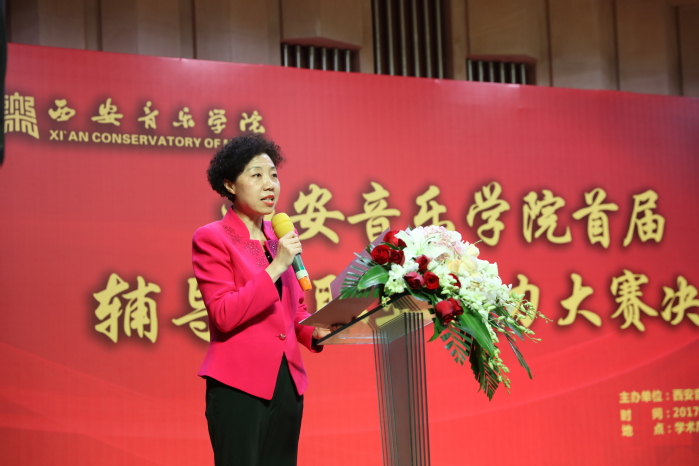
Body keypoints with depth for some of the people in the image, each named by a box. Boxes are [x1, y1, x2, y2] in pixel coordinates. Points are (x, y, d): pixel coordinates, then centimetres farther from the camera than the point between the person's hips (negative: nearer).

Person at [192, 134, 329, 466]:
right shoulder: (211, 238, -5)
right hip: (239, 385, -6)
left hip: (287, 383, 6)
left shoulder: (281, 238, 14)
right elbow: (224, 315, -15)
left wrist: (313, 333, 1)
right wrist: (275, 267, -17)